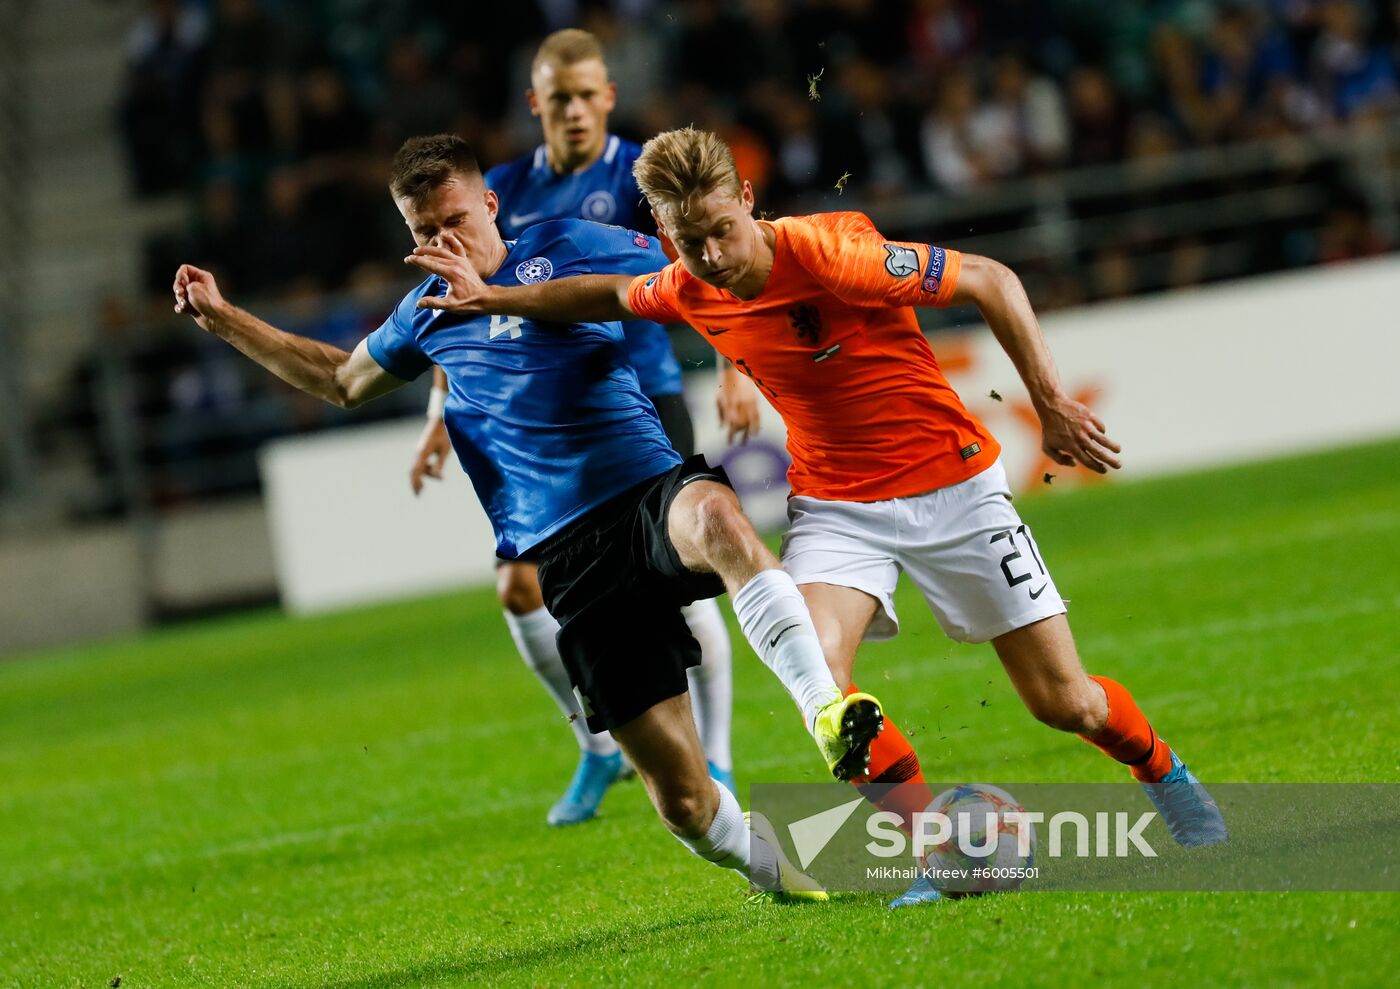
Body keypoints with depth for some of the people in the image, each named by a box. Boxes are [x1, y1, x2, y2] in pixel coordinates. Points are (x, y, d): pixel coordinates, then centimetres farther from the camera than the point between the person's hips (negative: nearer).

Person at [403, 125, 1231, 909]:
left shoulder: (831, 254, -26)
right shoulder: (689, 293, -8)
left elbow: (991, 281, -18)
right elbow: (609, 295, 17)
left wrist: (1053, 406, -19)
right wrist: (493, 298, 14)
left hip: (950, 484, -4)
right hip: (835, 501, 4)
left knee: (1063, 701, -1)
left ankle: (1163, 772, 33)